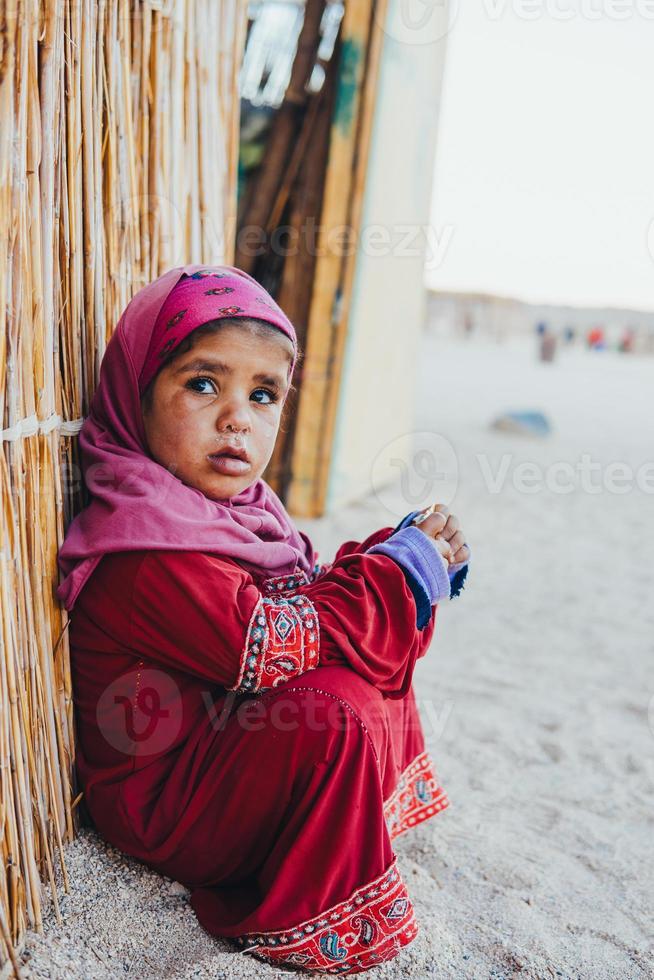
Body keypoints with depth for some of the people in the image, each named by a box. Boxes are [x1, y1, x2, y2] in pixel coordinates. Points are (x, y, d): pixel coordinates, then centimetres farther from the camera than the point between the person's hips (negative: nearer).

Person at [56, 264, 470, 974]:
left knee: (378, 656, 7)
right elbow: (277, 645, -30)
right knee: (336, 708, -29)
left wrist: (409, 547, -10)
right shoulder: (144, 550, -30)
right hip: (158, 804, -9)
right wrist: (405, 566, -19)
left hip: (222, 743, 9)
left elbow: (319, 594, 6)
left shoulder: (238, 507, 1)